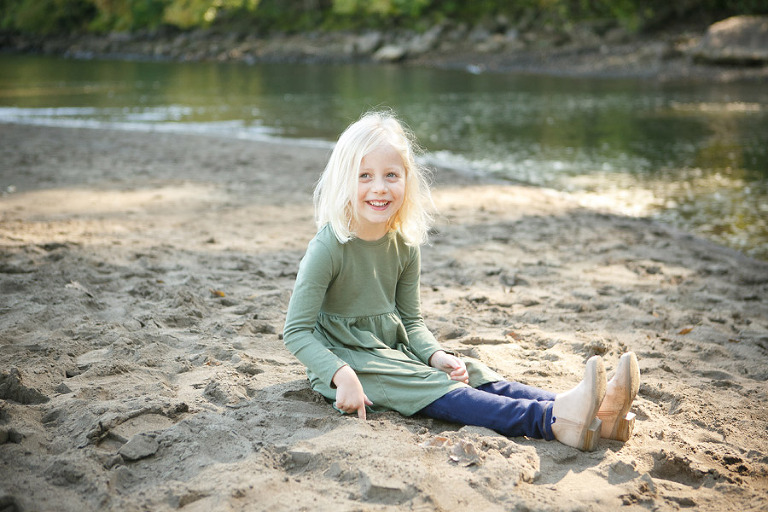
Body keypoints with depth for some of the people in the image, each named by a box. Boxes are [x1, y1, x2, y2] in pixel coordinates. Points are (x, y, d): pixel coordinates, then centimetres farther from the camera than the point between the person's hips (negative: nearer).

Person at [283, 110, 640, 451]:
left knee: (471, 374, -13)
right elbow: (297, 331, -19)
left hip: (392, 349, 6)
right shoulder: (329, 248, -20)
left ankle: (589, 413, -28)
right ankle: (553, 421, -42)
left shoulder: (405, 245, -1)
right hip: (342, 359, -6)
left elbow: (411, 321, 9)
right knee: (433, 387, -25)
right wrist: (341, 376, -33)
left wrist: (436, 355, -11)